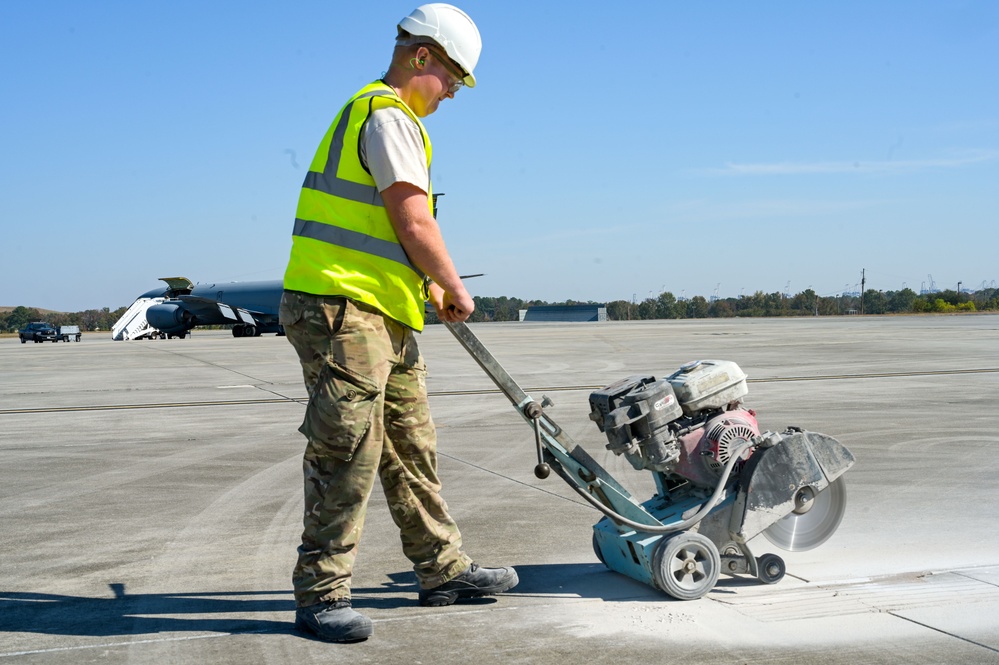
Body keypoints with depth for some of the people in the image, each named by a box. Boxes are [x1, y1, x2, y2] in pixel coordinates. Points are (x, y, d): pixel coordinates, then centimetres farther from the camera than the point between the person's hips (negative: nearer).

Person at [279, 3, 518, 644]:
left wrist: (428, 284, 22)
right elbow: (412, 222, -17)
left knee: (412, 447, 15)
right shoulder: (388, 115, -11)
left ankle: (444, 568, 24)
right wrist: (455, 288, -4)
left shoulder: (380, 113, 23)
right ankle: (322, 593, 1)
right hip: (341, 309, -11)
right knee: (348, 453, -8)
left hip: (385, 317, 11)